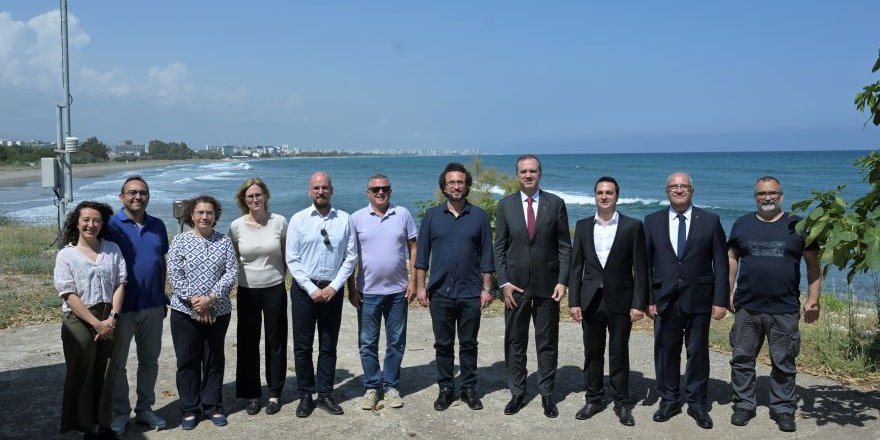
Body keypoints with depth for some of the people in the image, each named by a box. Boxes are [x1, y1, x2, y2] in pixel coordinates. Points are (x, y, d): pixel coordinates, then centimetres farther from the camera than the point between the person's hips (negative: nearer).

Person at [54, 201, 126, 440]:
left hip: (109, 321, 3)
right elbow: (69, 295, -10)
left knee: (106, 374, 9)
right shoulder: (66, 255, -4)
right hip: (79, 321, -2)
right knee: (82, 375, 5)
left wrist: (112, 318, -9)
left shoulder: (112, 249, 5)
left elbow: (120, 284, 2)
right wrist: (96, 323, -14)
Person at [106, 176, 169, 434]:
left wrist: (163, 298, 12)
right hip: (121, 306, -4)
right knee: (117, 363, 8)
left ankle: (145, 409, 27)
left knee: (150, 360, 13)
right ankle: (120, 413, 21)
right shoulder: (112, 226, -8)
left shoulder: (157, 226, 6)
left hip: (152, 306, 4)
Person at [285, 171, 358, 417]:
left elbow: (351, 257, -1)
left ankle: (325, 394, 20)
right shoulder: (298, 220, -2)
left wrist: (333, 287, -9)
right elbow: (292, 259, -4)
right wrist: (312, 289, -11)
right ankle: (305, 395, 18)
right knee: (302, 346, 5)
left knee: (328, 346, 9)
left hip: (333, 290, 1)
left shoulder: (344, 220, 0)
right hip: (304, 289, -1)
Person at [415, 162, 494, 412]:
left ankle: (469, 389, 21)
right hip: (440, 293, 1)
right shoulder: (432, 216, 3)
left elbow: (486, 256, 3)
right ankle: (446, 389, 21)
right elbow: (422, 254, 5)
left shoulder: (479, 216, 2)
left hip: (470, 293, 0)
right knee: (443, 344, 9)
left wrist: (486, 288, -1)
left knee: (468, 344, 9)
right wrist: (420, 286, 0)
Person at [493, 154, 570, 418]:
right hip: (516, 284, 1)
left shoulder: (555, 204, 0)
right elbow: (499, 247, 2)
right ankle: (517, 393, 22)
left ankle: (547, 394, 21)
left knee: (547, 342, 8)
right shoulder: (505, 205, 1)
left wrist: (562, 281, -8)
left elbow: (565, 246, 1)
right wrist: (504, 282, -6)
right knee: (515, 341, 9)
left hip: (547, 284, 0)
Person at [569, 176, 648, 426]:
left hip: (620, 300, -2)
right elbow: (576, 266, 5)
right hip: (591, 300, 3)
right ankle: (594, 400, 25)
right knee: (592, 353, 11)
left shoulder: (633, 226, -3)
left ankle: (622, 403, 20)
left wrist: (639, 303, -9)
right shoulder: (583, 226, 5)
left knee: (619, 354, 7)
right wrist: (573, 301, 0)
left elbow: (640, 269, -4)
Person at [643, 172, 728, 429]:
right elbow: (645, 264, 2)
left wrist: (720, 300, -7)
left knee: (698, 352, 9)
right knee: (665, 351, 9)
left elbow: (720, 264, -1)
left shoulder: (710, 221, 0)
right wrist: (648, 299, -3)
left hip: (699, 300, -1)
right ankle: (669, 401, 25)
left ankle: (697, 403, 23)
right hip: (664, 300, 1)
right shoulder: (652, 221, 3)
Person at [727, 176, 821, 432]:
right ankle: (744, 405, 20)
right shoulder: (742, 224, 7)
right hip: (746, 308, 2)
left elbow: (813, 264, 4)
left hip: (785, 310, -1)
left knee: (783, 364, 7)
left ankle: (784, 409, 20)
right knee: (742, 359, 7)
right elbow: (731, 258, 10)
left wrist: (813, 299, -4)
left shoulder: (797, 226, 2)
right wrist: (728, 292, 2)